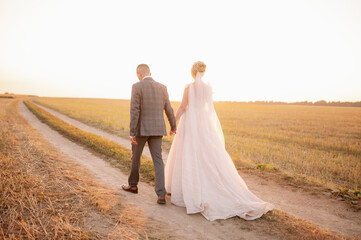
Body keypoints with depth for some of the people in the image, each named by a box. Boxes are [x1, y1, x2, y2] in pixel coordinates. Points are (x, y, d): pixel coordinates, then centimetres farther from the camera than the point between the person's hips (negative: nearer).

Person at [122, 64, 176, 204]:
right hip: (157, 129, 4)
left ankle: (133, 185, 35)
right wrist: (173, 126, 27)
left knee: (136, 156, 17)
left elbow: (134, 111, -15)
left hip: (141, 128, -3)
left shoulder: (137, 87, -9)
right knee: (158, 160, 2)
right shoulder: (162, 87, 6)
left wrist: (132, 134, -13)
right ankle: (161, 194, -7)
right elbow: (168, 109, 13)